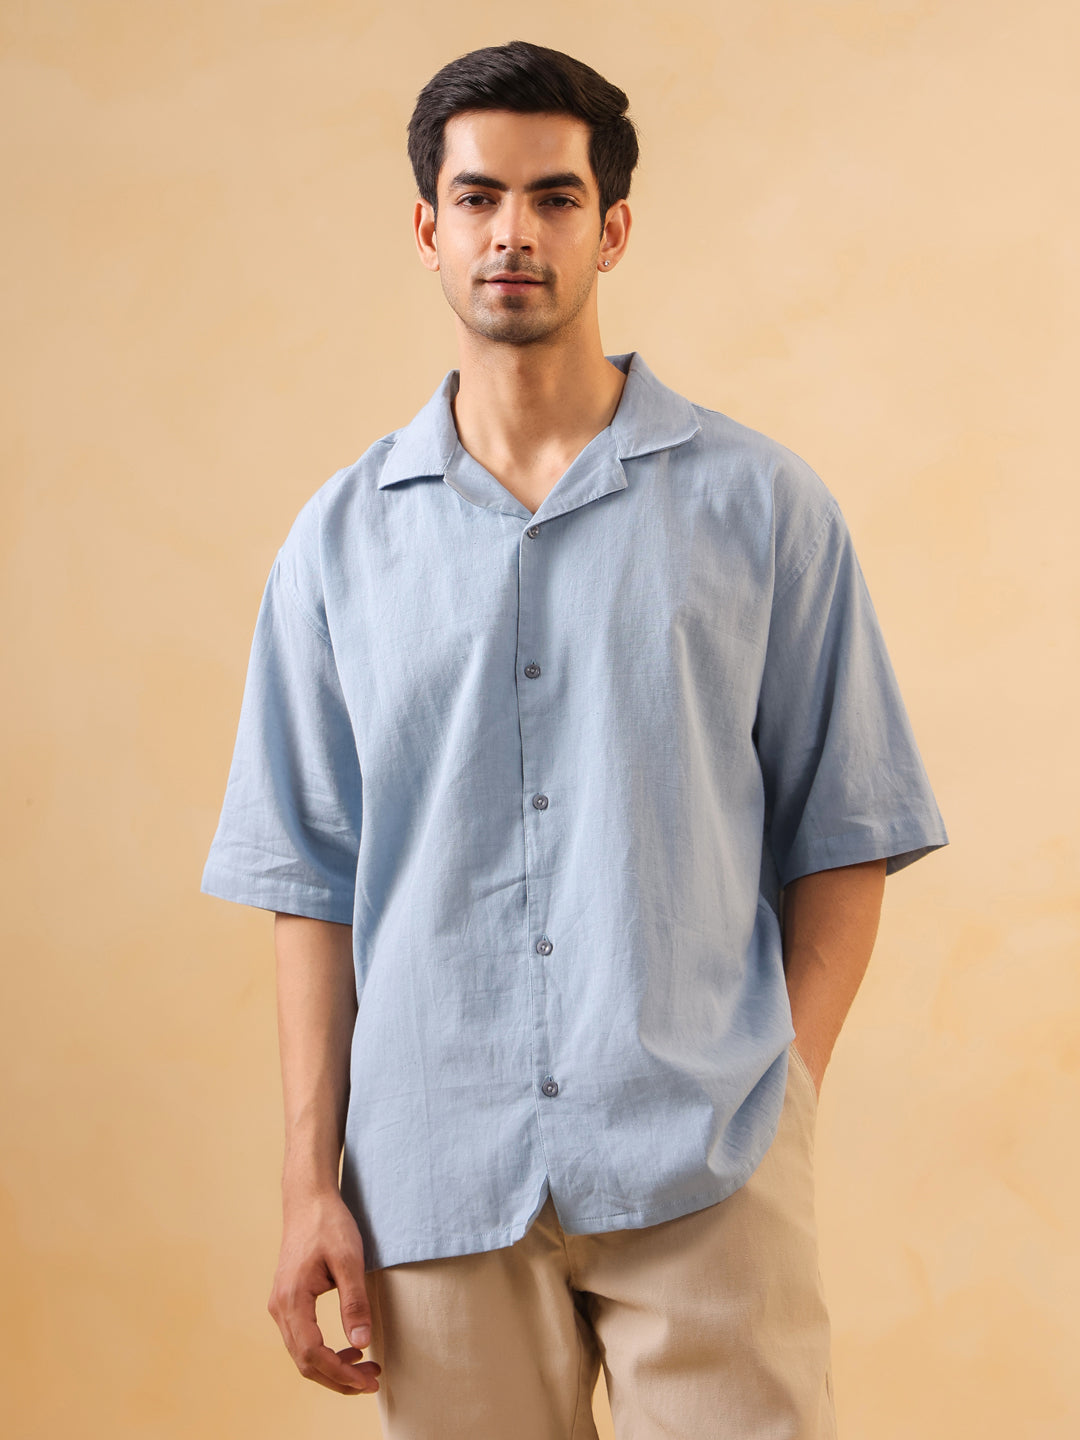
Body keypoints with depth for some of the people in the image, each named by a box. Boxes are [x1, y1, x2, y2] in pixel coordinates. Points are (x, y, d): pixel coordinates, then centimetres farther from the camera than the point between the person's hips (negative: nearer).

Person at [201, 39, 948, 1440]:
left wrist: (775, 1101, -5)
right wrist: (313, 1179, 2)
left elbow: (842, 833, 4)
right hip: (436, 1176, 2)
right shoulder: (342, 538, 8)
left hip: (701, 1174, -1)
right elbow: (311, 878, 7)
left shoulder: (760, 504, 4)